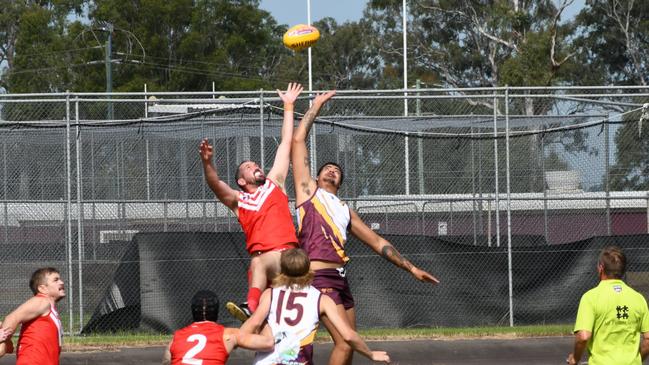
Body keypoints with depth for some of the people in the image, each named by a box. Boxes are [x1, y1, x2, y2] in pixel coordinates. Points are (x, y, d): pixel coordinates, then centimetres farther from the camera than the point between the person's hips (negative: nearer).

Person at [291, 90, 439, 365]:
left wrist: (410, 267, 21)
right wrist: (316, 106, 12)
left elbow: (377, 242, 26)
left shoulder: (345, 210, 25)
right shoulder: (308, 191, 10)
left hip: (339, 278, 7)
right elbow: (298, 140, 6)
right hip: (318, 276, -7)